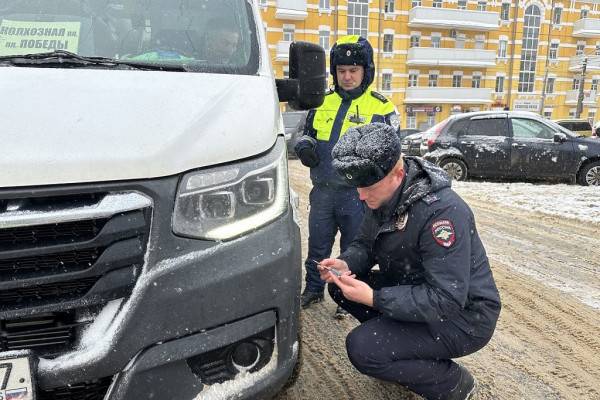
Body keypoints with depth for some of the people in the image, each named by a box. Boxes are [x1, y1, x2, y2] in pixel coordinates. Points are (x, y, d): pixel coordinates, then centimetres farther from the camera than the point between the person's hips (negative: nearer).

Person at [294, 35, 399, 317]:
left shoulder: (381, 107, -3)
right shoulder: (323, 102, 9)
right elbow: (307, 133, 21)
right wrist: (304, 147, -2)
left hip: (358, 194, -4)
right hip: (322, 191, 4)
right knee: (317, 246, 15)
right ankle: (313, 288, 35)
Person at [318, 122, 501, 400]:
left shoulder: (442, 210, -31)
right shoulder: (382, 197, -4)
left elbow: (447, 300, -31)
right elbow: (364, 244, 9)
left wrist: (374, 298, -34)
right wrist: (346, 264, -15)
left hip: (463, 314, -8)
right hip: (413, 291, 8)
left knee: (361, 348, -22)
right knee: (338, 286, 0)